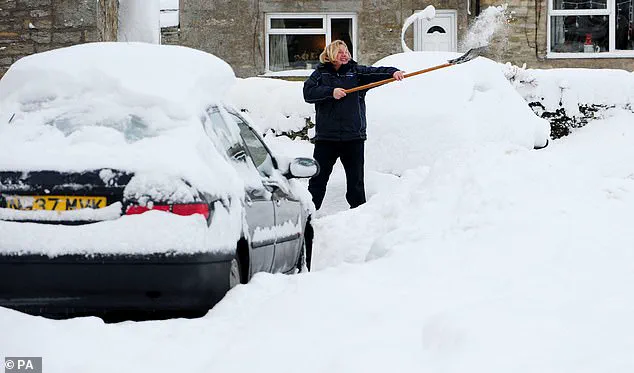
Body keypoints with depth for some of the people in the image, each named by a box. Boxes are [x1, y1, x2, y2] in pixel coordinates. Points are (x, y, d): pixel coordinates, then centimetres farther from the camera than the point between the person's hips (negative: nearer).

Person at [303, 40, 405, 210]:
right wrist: (331, 92, -17)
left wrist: (393, 72, -23)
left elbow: (376, 73, -5)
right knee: (318, 177, 2)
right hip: (326, 137, -1)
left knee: (355, 178, 6)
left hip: (353, 136, 1)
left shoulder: (356, 72, 8)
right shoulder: (320, 73, 6)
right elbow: (308, 92, -7)